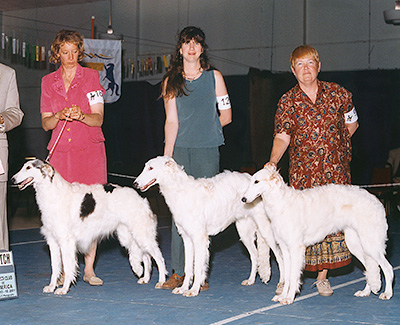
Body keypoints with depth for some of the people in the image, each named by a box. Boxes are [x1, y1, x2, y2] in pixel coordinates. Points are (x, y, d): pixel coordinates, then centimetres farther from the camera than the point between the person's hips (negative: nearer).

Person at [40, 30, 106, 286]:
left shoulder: (91, 77, 3)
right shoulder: (48, 82, 11)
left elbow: (98, 119, -3)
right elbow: (45, 123, 8)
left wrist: (81, 115, -23)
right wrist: (59, 116, -13)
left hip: (90, 150, -2)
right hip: (60, 151, 2)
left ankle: (89, 268, 2)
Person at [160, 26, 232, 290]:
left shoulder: (214, 77, 8)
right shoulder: (171, 81, 9)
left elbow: (226, 115, 11)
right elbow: (171, 121, 3)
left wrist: (205, 129, 10)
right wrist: (166, 158, -5)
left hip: (208, 152, 0)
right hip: (181, 151, 0)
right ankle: (178, 272, 4)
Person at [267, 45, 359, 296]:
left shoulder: (336, 93, 4)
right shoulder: (287, 101, 1)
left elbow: (351, 122, 19)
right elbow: (282, 137, -5)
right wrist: (273, 161, -21)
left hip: (335, 170, 1)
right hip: (302, 170, -1)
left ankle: (322, 276, 11)